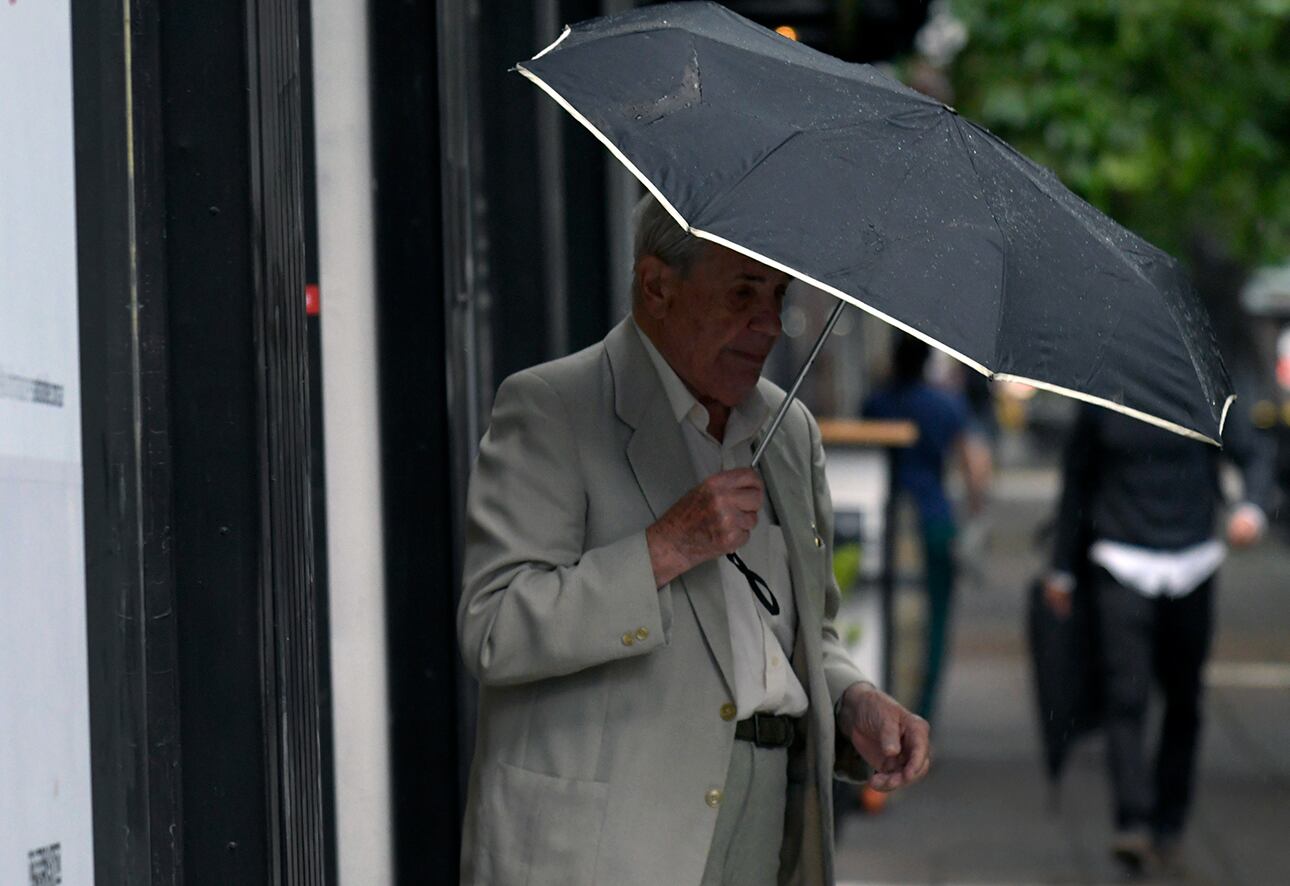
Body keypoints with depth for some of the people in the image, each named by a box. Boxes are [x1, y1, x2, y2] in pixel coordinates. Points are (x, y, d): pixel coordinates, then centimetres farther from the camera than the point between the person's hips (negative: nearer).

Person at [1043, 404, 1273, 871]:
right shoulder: (1101, 405, 4)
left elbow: (1253, 456, -1)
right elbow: (1077, 482, 13)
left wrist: (1252, 508, -24)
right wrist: (1061, 568, 16)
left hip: (1190, 565, 1)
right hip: (1122, 564, -1)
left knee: (1183, 700, 8)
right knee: (1126, 694, -14)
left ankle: (1169, 824, 20)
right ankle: (1133, 823, -20)